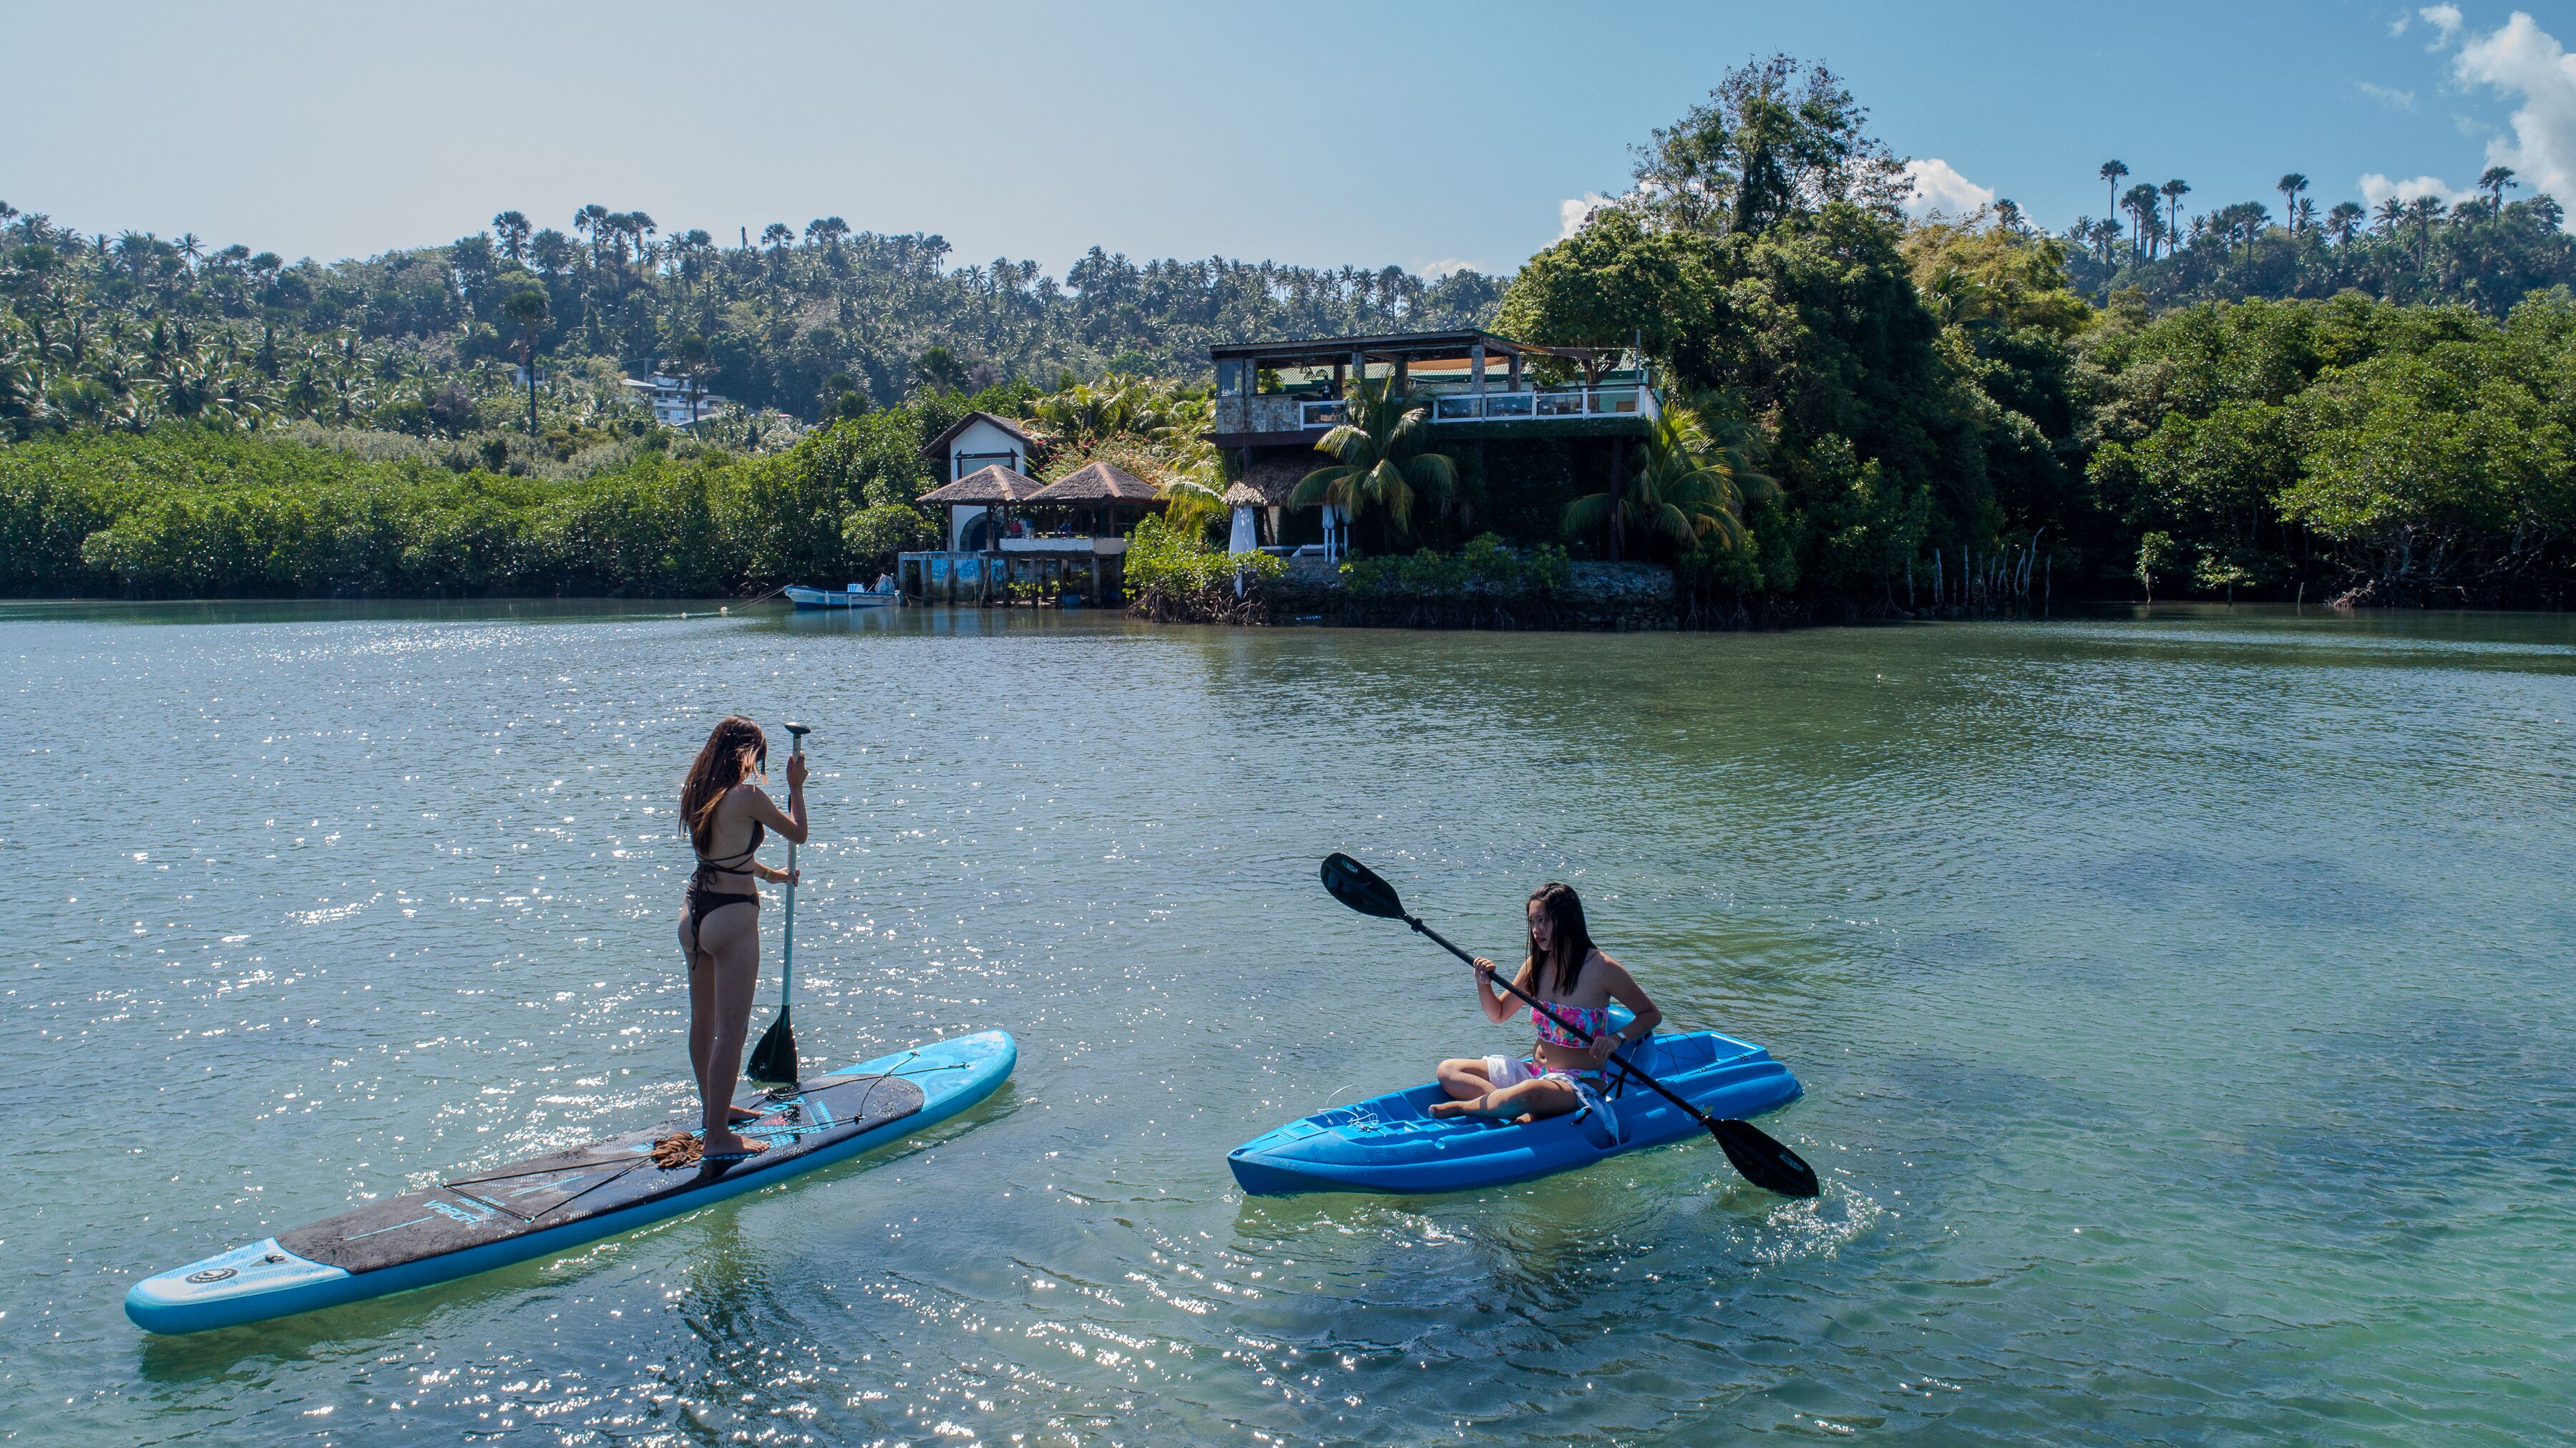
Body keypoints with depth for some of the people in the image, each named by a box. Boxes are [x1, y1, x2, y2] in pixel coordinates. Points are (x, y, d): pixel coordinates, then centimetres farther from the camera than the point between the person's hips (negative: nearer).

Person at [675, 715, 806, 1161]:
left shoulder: (698, 794, 7)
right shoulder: (748, 796, -17)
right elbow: (797, 832, -3)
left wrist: (769, 874, 36)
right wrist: (796, 787, 11)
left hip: (694, 913, 9)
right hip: (732, 918, -8)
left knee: (703, 1022, 20)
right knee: (730, 1030, -4)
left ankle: (716, 1109, 37)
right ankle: (718, 1138, -1)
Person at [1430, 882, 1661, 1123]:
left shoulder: (1601, 968, -11)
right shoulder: (1536, 965, 4)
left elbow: (1651, 1014, -2)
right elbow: (1498, 1014, 16)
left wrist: (1617, 1038, -19)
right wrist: (1484, 984, -4)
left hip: (1581, 1083, -7)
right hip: (1534, 1071, 7)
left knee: (1528, 1092, -40)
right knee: (1448, 1071, -10)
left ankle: (1462, 1107, -16)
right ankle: (1527, 1112, -27)